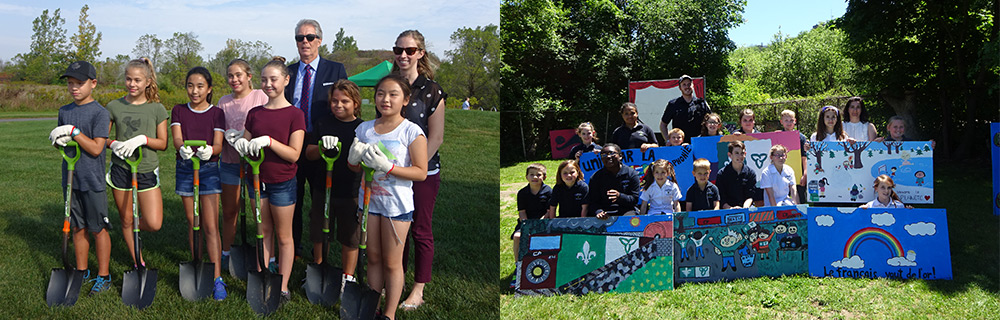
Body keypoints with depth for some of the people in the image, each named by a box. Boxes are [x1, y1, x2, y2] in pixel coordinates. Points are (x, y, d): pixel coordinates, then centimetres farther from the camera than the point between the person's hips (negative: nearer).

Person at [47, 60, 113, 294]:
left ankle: (104, 276, 13)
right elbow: (58, 140, 18)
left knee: (98, 229, 3)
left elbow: (96, 148, -16)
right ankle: (81, 271, 25)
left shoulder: (99, 113, -10)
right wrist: (59, 140, -5)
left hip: (92, 181, -6)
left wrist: (73, 131, -20)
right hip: (71, 179, 6)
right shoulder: (64, 111, 9)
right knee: (77, 228, 13)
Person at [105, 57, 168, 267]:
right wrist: (113, 144, -13)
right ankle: (136, 261, 26)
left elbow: (163, 143, 0)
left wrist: (143, 139, -17)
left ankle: (134, 227, 28)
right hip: (121, 169, 1)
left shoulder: (157, 109, 0)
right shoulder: (114, 106, 2)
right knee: (126, 220, 8)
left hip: (147, 171, -1)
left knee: (154, 224, -7)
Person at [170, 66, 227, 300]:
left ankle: (217, 279, -11)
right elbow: (176, 138, -8)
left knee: (210, 225, -8)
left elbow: (218, 145, -8)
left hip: (209, 168, -2)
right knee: (192, 223, 8)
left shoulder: (216, 114, 2)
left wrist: (209, 150, -33)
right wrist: (182, 148, -33)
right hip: (185, 168, 2)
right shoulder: (179, 111, 7)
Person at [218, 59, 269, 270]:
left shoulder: (260, 97, -2)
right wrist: (227, 135, -12)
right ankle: (225, 253, 24)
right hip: (230, 162, 3)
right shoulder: (224, 102, 9)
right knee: (229, 212, 10)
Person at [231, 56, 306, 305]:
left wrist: (268, 141, -27)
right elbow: (247, 146, 11)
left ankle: (283, 287, 12)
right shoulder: (254, 113, 5)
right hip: (257, 179, 5)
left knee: (283, 236, 5)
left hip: (282, 182, -4)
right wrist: (241, 144, -12)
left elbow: (293, 154, -15)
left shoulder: (294, 114, -9)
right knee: (264, 232, 12)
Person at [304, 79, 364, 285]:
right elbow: (308, 153, 2)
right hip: (323, 189, 2)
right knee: (319, 235, 13)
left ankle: (348, 277, 23)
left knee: (350, 237, 7)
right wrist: (322, 147, -18)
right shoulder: (323, 125, 4)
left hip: (350, 192, -2)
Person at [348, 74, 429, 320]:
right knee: (373, 258, 14)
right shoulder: (364, 128, 4)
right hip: (369, 200, 5)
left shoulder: (411, 131, -10)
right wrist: (355, 157, -11)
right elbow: (353, 166, 13)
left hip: (396, 204, -4)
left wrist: (388, 167, -25)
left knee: (392, 262, 5)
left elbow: (421, 172, -13)